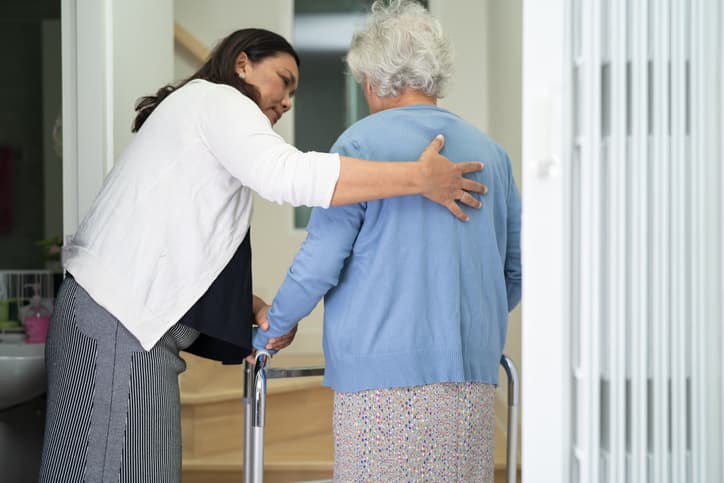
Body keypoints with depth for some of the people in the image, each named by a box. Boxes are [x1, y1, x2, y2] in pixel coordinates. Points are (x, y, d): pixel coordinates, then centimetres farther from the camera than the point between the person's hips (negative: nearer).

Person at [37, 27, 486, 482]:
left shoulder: (193, 115, 28)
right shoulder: (216, 98, -2)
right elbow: (287, 174, -22)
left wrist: (260, 310, 3)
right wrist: (419, 178, -20)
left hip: (129, 322, 10)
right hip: (119, 324, -10)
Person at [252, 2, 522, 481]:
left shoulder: (361, 144, -4)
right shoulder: (490, 151, 13)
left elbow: (320, 263, -6)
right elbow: (514, 270, 18)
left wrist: (274, 325, 10)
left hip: (383, 370, -5)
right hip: (473, 371, 5)